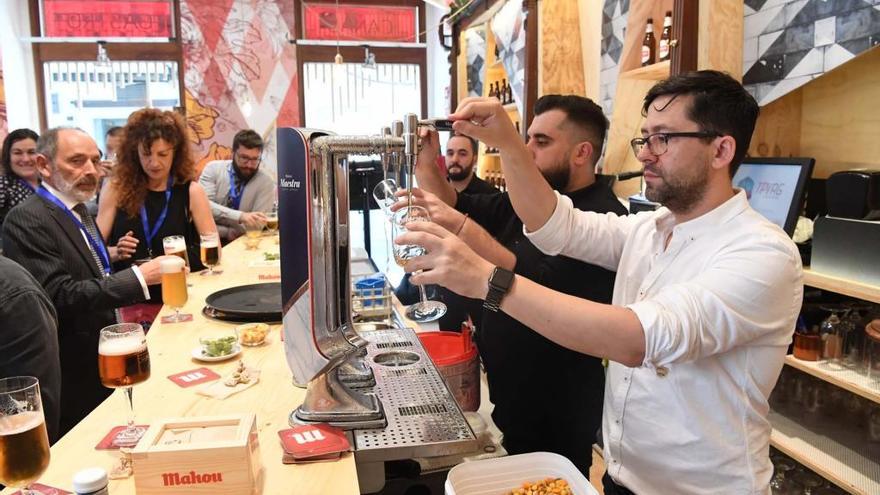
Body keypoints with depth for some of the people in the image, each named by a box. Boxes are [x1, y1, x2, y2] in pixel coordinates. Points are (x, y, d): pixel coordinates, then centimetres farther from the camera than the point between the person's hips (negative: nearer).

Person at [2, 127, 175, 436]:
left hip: (102, 360, 9)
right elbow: (59, 296, -27)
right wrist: (139, 277, -29)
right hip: (75, 374, -9)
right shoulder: (27, 220, -18)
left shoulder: (77, 210, 11)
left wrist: (112, 256, 7)